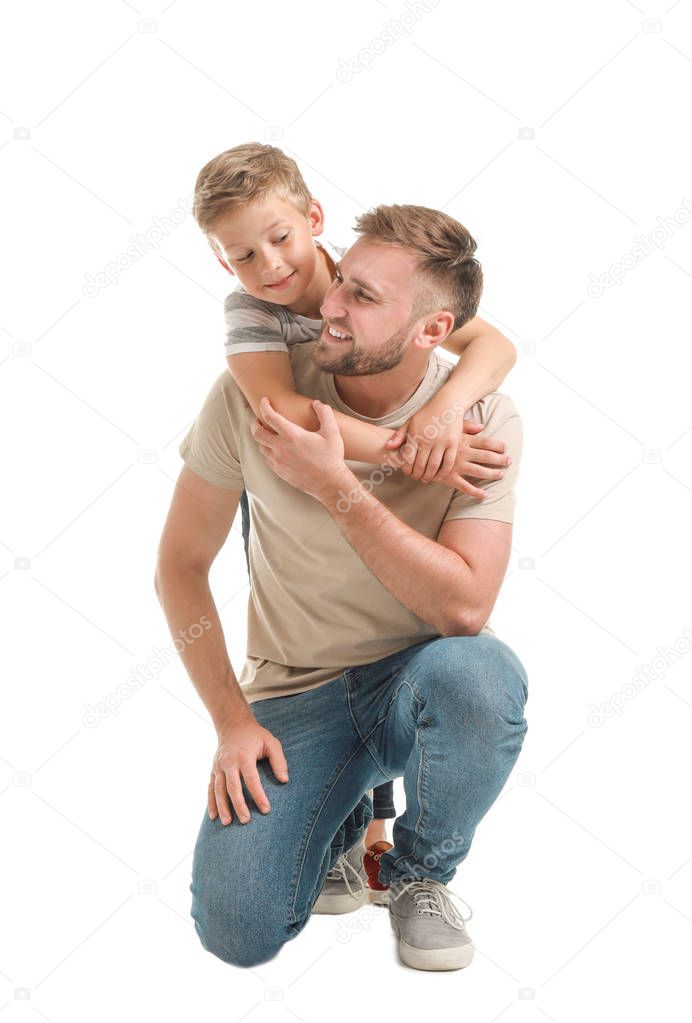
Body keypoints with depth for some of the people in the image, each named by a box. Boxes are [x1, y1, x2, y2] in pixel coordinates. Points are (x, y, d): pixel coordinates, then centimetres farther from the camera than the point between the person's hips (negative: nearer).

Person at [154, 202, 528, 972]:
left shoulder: (482, 418, -14)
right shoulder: (253, 393, -13)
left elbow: (464, 606, -23)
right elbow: (180, 565, -4)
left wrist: (336, 486, -29)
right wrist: (232, 721, -10)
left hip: (419, 681, 0)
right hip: (295, 693, 1)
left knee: (477, 672, -38)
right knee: (238, 929, -19)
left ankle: (420, 872, -4)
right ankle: (338, 817, 18)